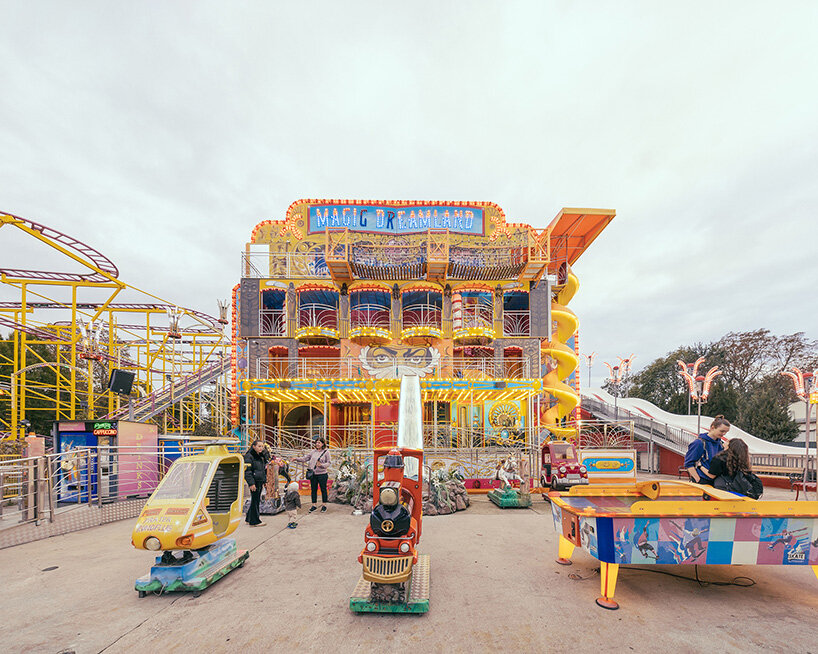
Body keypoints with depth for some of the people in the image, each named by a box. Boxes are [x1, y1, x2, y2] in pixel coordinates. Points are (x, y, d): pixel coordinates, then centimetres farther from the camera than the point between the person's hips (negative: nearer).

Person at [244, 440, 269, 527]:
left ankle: (249, 519, 25)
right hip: (254, 481, -9)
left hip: (260, 481, 9)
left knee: (257, 500, 13)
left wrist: (263, 482, 20)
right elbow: (247, 471, -16)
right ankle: (254, 521, 5)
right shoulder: (249, 456, -12)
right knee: (255, 500, -3)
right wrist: (251, 483, -21)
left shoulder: (261, 456, 15)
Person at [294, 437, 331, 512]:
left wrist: (321, 465, -21)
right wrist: (297, 458, -4)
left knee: (323, 489, 5)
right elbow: (305, 458, 7)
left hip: (322, 473, -4)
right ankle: (313, 505, 21)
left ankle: (324, 505, 18)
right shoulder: (313, 451, 7)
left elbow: (329, 462, -6)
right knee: (313, 489, 10)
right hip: (313, 474, 4)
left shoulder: (326, 452, -5)